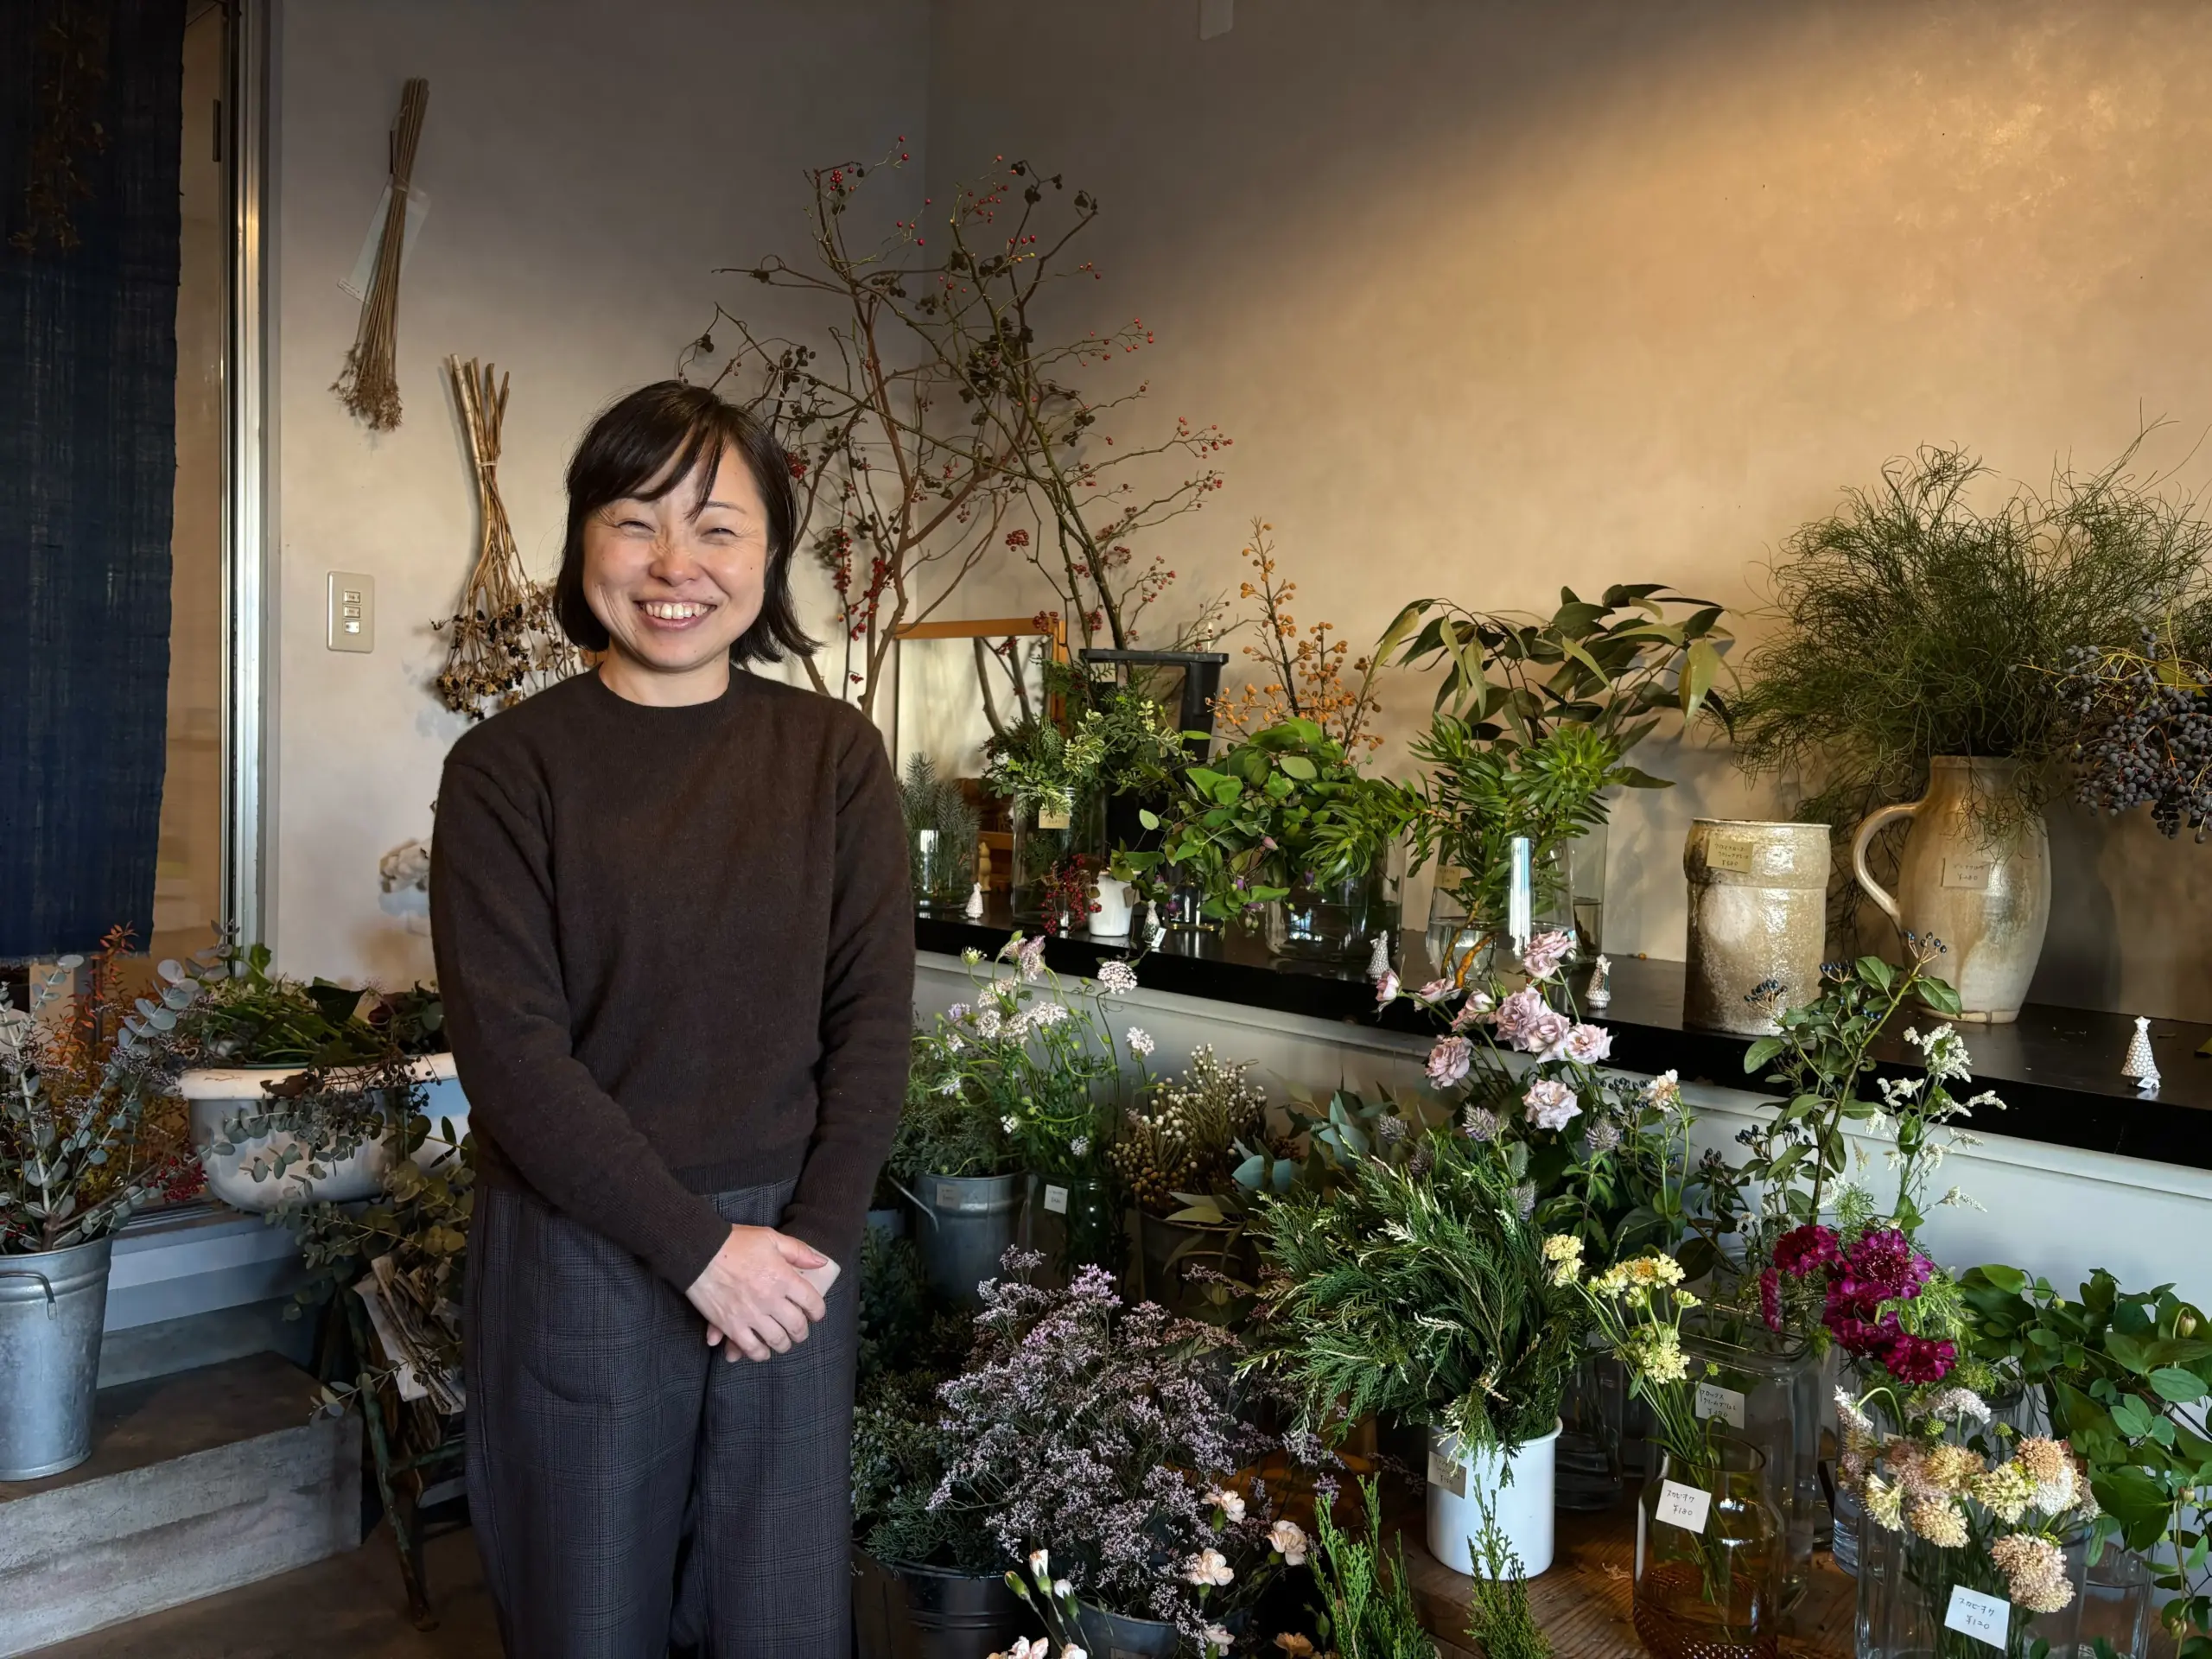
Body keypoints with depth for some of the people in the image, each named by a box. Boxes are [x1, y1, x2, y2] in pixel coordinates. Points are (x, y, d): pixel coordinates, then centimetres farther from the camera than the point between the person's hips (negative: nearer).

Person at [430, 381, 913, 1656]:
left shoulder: (835, 755, 1)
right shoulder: (510, 766, -6)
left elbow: (874, 1017, -1)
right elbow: (511, 1050, -11)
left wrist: (814, 1237, -10)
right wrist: (702, 1246, -14)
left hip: (795, 1251, 2)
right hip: (581, 1254, -1)